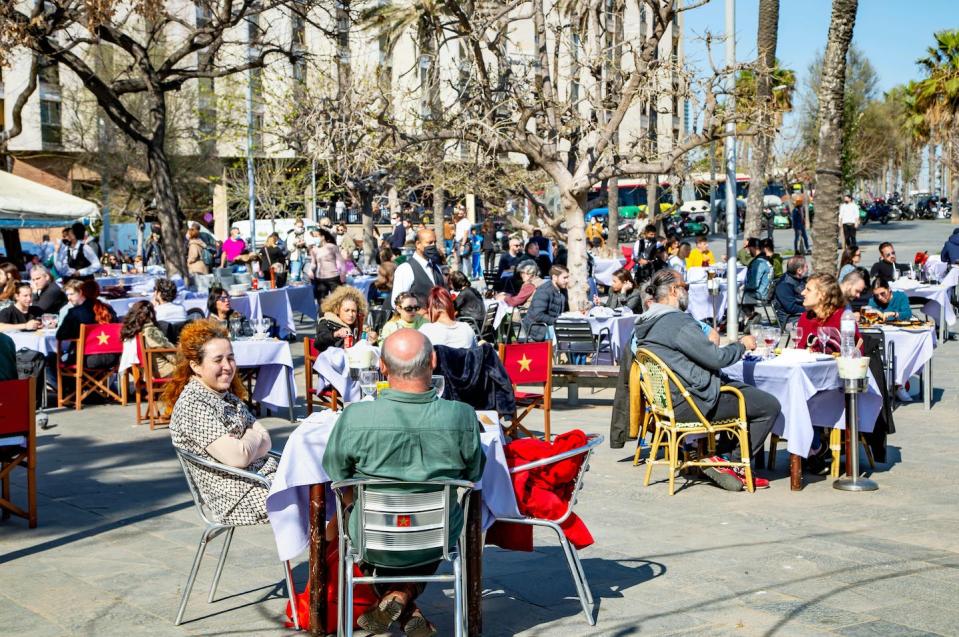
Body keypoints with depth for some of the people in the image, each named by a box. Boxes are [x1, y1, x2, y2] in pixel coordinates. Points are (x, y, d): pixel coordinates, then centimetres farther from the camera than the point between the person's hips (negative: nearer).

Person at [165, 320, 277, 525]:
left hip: (267, 476, 9)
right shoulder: (192, 404, -14)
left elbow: (266, 441, 9)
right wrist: (253, 439, 0)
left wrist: (244, 446, -11)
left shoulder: (228, 396, 14)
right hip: (238, 496, -9)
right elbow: (238, 457, -20)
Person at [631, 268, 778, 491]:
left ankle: (722, 455, 19)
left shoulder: (646, 323, 11)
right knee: (769, 406, -4)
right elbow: (716, 358, -18)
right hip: (690, 403, -11)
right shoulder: (679, 322, -20)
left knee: (747, 392, 26)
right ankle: (730, 463, 5)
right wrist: (742, 345, -2)